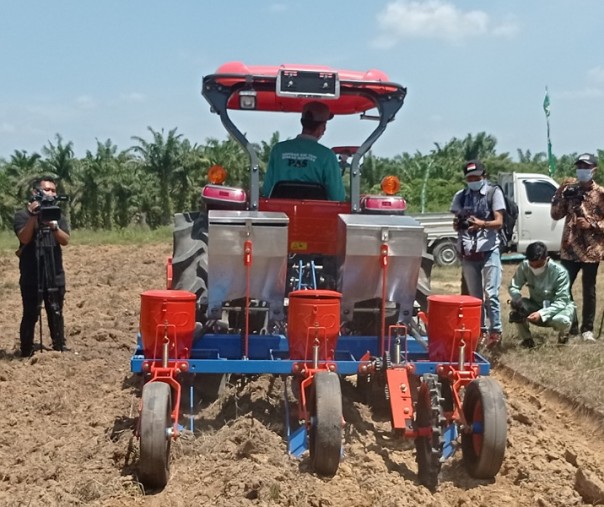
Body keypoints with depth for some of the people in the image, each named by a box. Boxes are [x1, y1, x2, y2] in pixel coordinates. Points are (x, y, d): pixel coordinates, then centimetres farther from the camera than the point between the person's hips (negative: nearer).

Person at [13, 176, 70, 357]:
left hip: (55, 275, 3)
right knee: (30, 315, -1)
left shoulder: (58, 215, 9)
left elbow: (65, 240, -7)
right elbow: (24, 238, -17)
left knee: (56, 314, 10)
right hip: (31, 276, -3)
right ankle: (26, 352, 5)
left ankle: (60, 348, 19)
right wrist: (33, 216, -27)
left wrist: (54, 226, -25)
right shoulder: (22, 215, 0)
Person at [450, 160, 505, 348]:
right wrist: (458, 224, -13)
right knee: (474, 295, 9)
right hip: (467, 252, 4)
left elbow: (499, 222, -6)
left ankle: (495, 331, -1)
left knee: (490, 294, -10)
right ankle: (479, 330, 18)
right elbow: (456, 225, 12)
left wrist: (482, 224, -26)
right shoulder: (461, 196, 11)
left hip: (489, 250, -4)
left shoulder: (493, 192, 1)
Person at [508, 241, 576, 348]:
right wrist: (519, 302, -34)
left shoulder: (560, 272, -25)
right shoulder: (524, 266, -17)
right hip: (536, 306, 3)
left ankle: (563, 333, 3)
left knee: (562, 320, -37)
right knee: (516, 304, -29)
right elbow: (512, 287, -11)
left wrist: (542, 313, -40)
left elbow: (561, 302, -26)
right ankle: (526, 338, -4)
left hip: (558, 307, -2)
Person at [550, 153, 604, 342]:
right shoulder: (570, 190, 7)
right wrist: (561, 193, -7)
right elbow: (556, 215, 3)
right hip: (569, 248, 3)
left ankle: (587, 329, 15)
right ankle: (570, 324, 18)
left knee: (589, 290, 5)